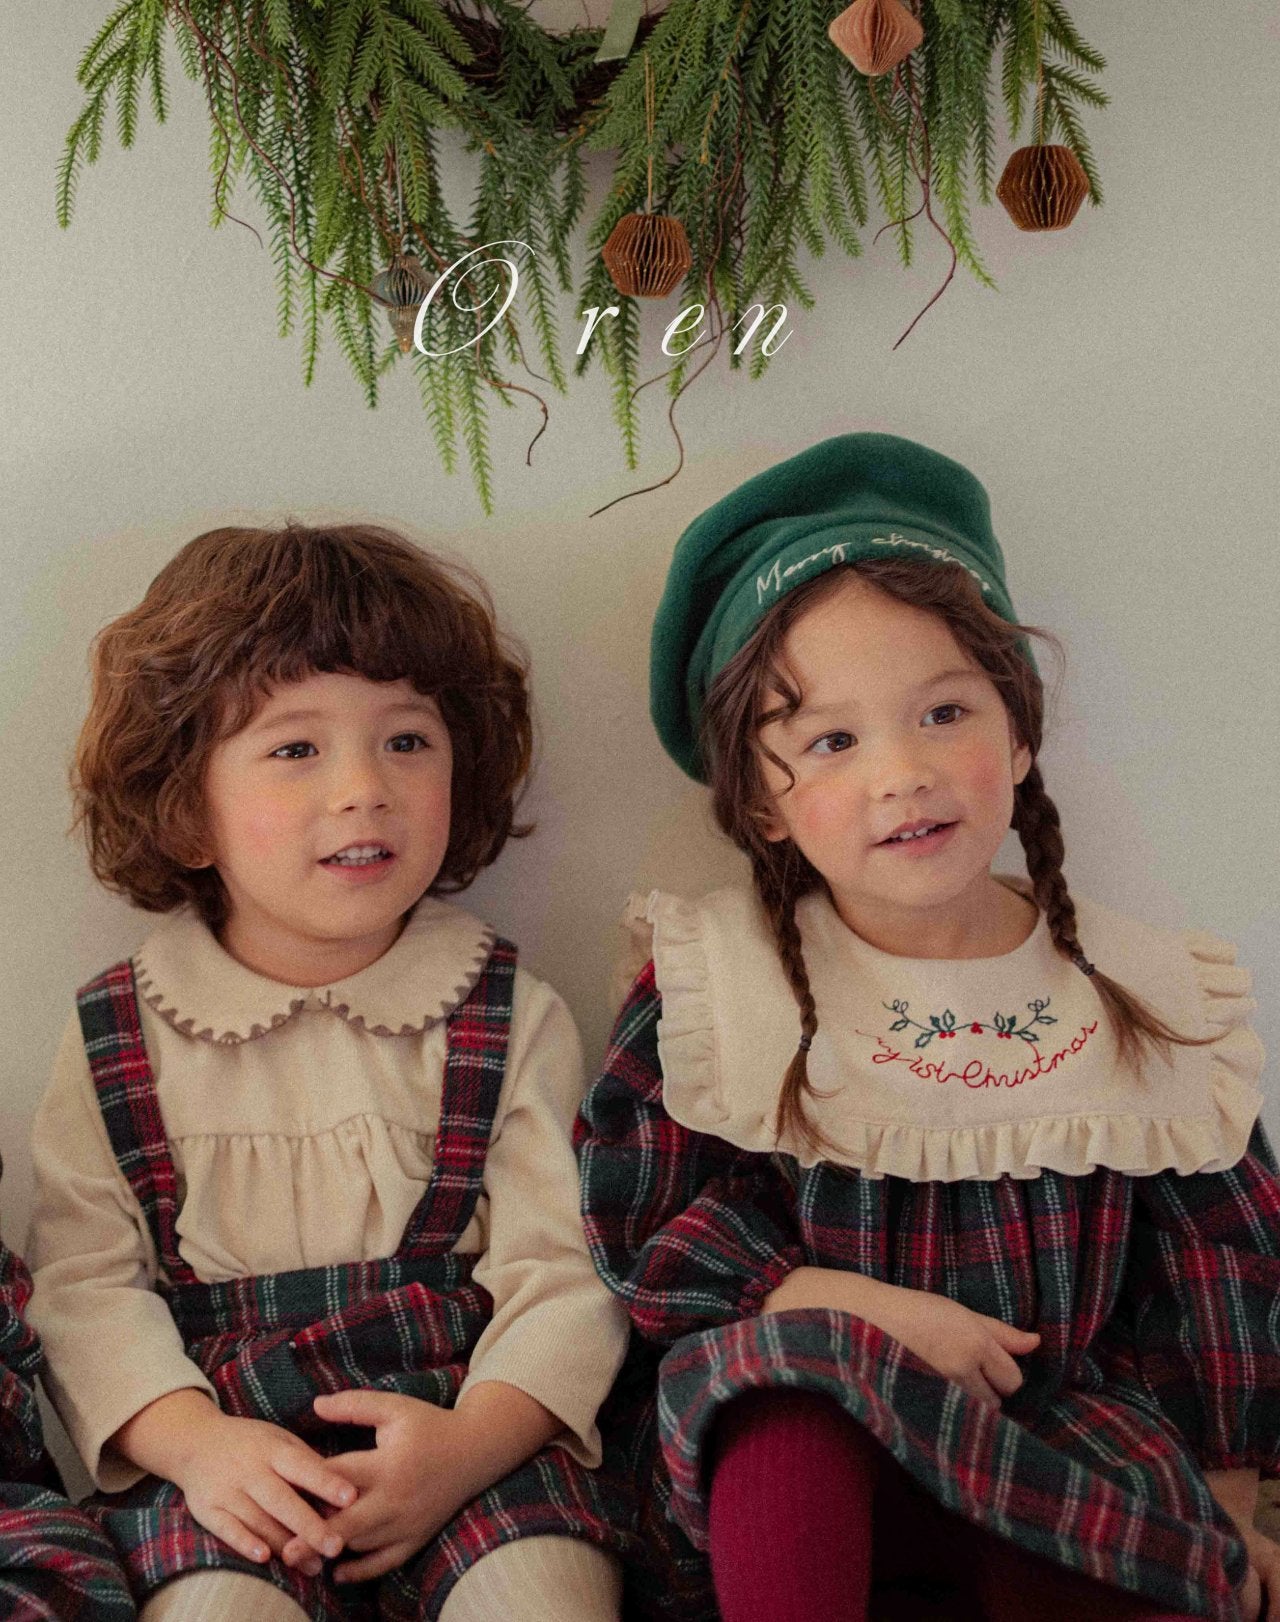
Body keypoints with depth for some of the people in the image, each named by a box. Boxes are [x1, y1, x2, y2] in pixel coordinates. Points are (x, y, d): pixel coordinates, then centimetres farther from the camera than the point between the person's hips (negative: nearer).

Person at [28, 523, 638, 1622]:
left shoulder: (515, 1019, 5)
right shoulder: (115, 1038, 7)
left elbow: (566, 1271, -2)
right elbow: (84, 1281, 3)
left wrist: (471, 1442, -20)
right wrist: (192, 1443, -15)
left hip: (475, 1425, 1)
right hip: (228, 1439, 0)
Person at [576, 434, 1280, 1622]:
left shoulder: (1148, 996, 2)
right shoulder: (714, 979, -5)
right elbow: (634, 1226, -6)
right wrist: (860, 1304, -17)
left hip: (1076, 1465, 2)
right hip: (785, 1474, -1)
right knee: (798, 1371, -35)